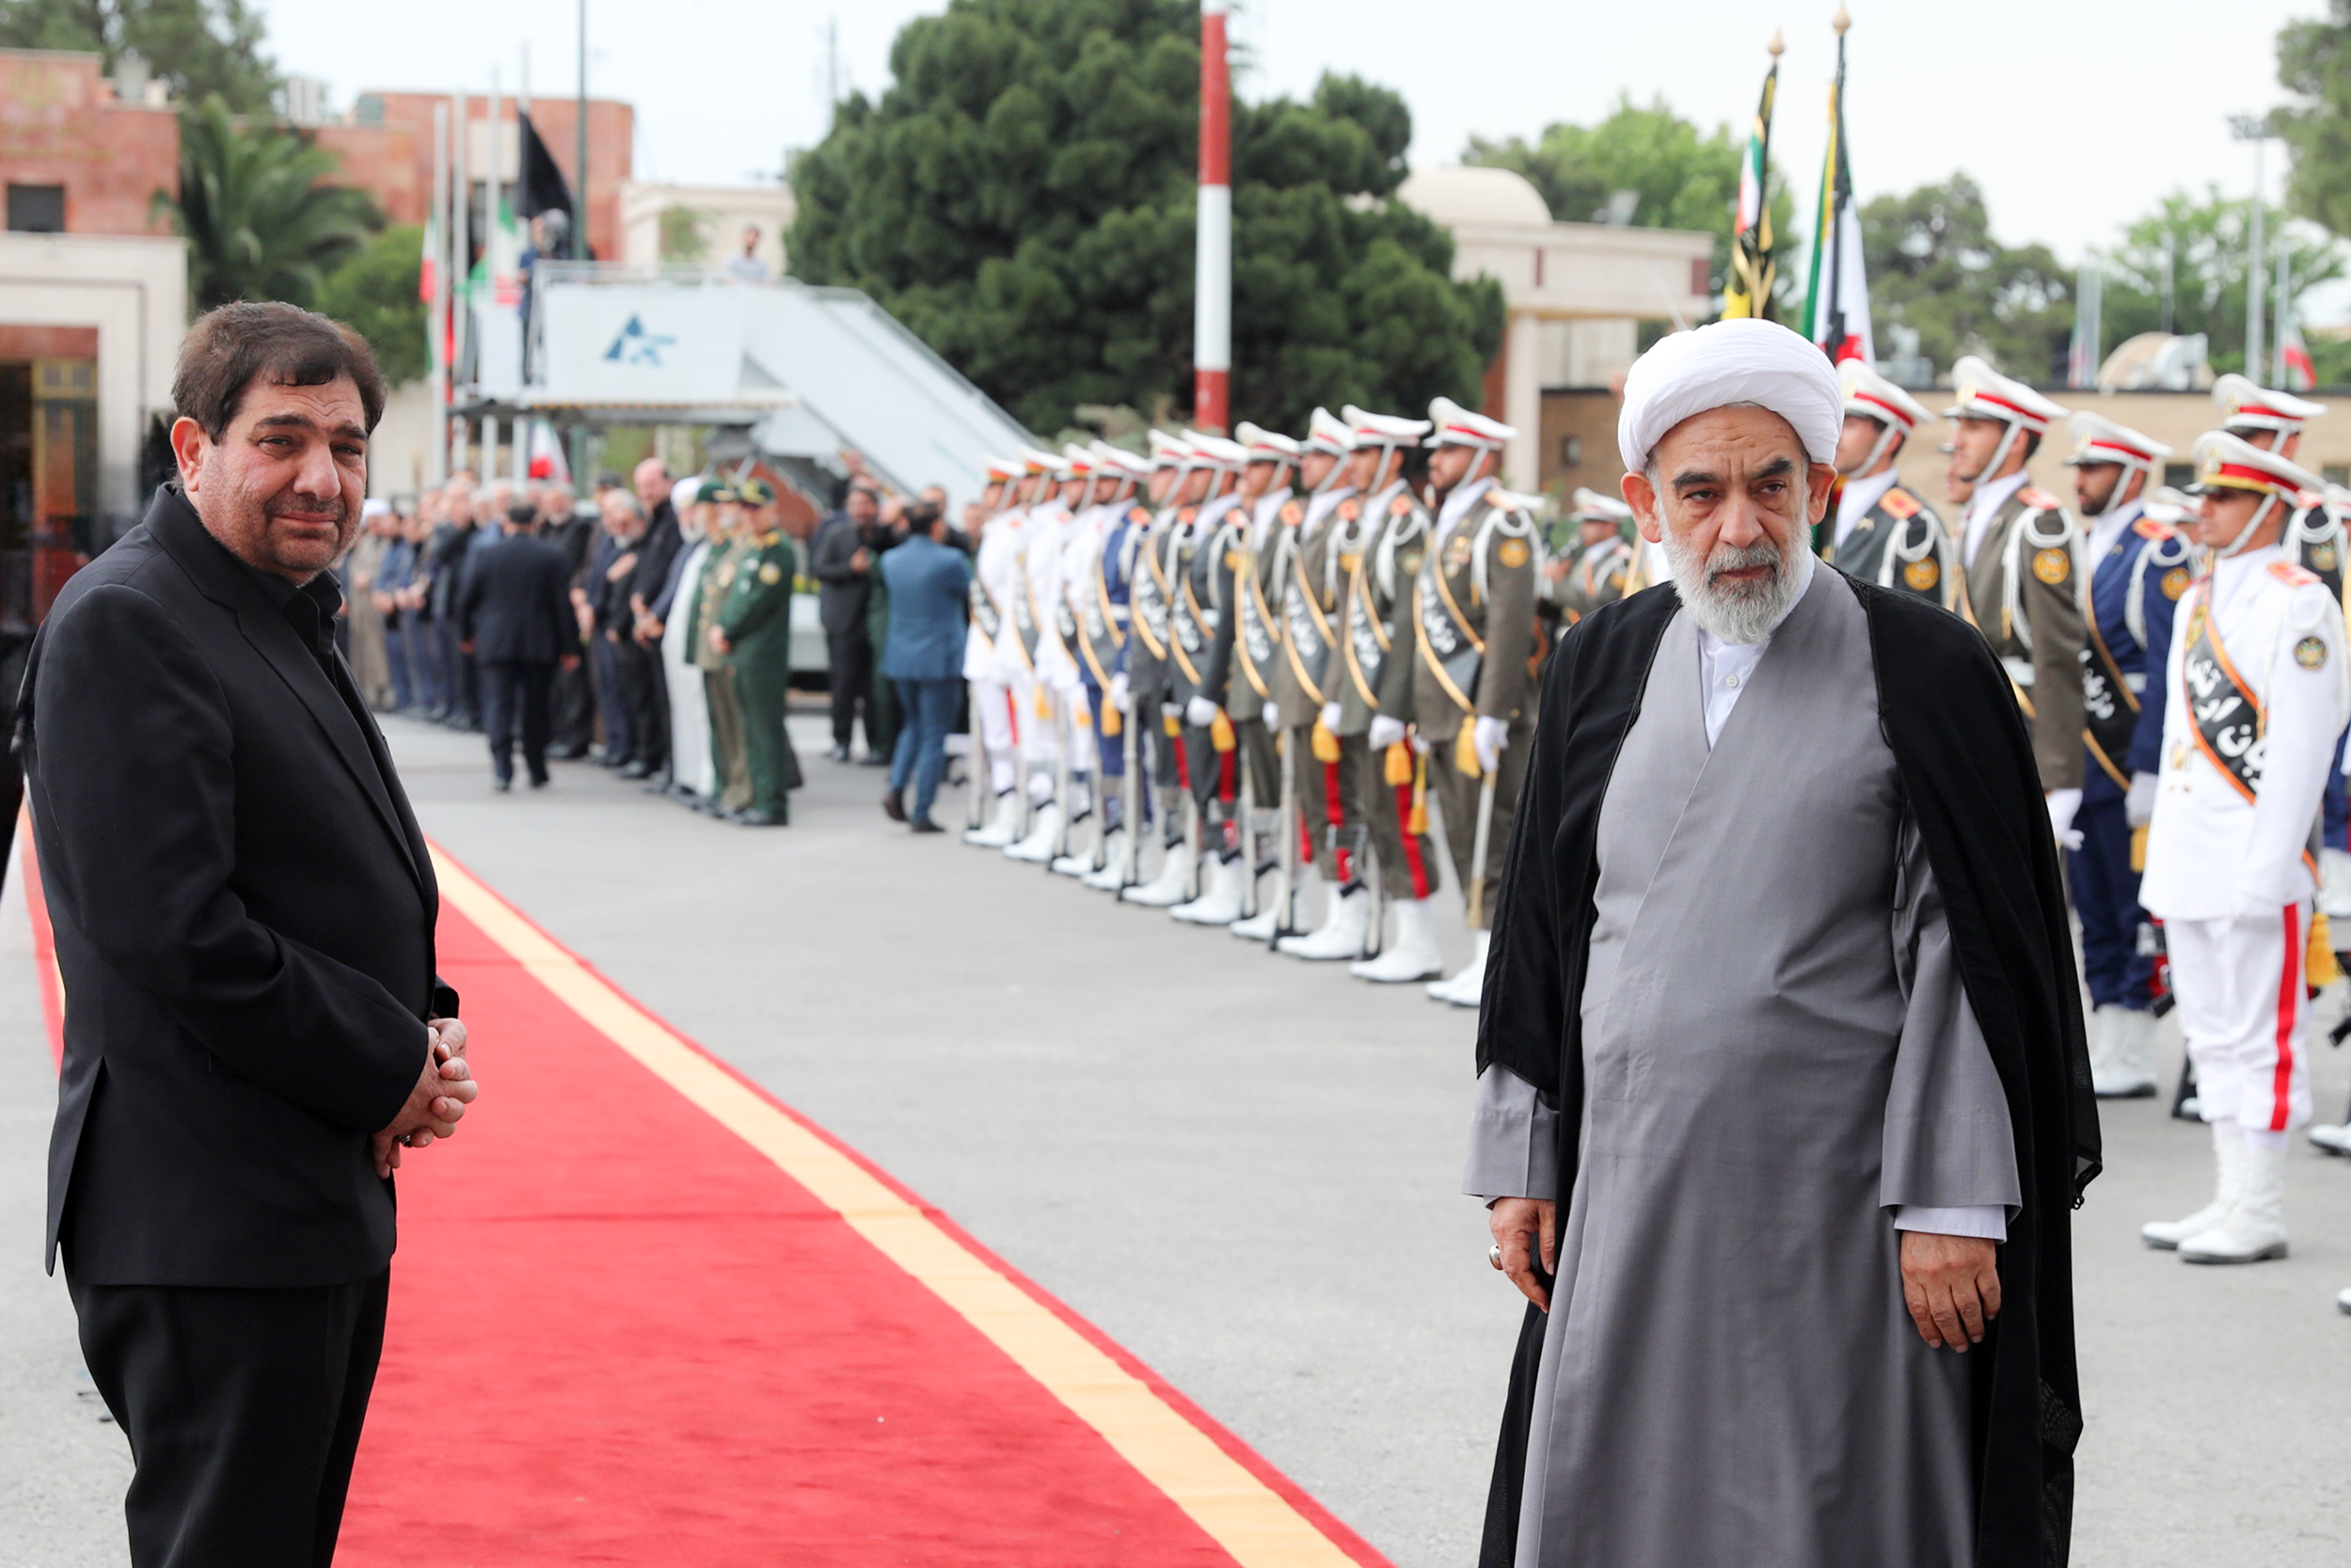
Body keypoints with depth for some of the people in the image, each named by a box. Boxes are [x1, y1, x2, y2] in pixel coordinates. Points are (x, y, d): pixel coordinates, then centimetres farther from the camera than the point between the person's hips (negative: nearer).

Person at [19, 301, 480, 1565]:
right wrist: (388, 1070, -14)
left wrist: (424, 1033, 4)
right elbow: (172, 932, -22)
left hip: (326, 1205, 10)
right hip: (209, 1220, -10)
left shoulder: (289, 617, 17)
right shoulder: (124, 624, -15)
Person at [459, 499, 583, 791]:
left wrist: (466, 634, 20)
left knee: (498, 705, -3)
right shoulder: (551, 556, -2)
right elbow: (563, 603, -2)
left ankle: (502, 769, -16)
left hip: (495, 643, -1)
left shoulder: (488, 555, -1)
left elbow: (466, 600, 4)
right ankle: (536, 771, 17)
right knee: (535, 709, 11)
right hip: (539, 645, 1)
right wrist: (569, 646, 3)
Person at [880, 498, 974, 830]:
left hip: (901, 656, 6)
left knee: (914, 724, 23)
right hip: (938, 659, -6)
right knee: (934, 736, 2)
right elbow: (970, 591, -1)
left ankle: (896, 787, 4)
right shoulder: (950, 561, -15)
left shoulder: (891, 560, 2)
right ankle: (921, 813, 1)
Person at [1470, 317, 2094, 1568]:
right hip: (1631, 1209, 5)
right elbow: (1541, 932, 13)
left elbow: (1975, 953, -8)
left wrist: (1951, 1203, -13)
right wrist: (1519, 1164, 11)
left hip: (1839, 1216, -4)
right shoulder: (1602, 668, 8)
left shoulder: (1921, 670, -6)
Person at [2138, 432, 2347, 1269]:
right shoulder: (2197, 602, 16)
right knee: (2211, 1034, 12)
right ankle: (2230, 1197, 18)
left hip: (2254, 861, -8)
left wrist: (2266, 867, -18)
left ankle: (2260, 1215, 2)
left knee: (2259, 1034, -3)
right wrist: (2164, 851, 16)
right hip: (2191, 856, 8)